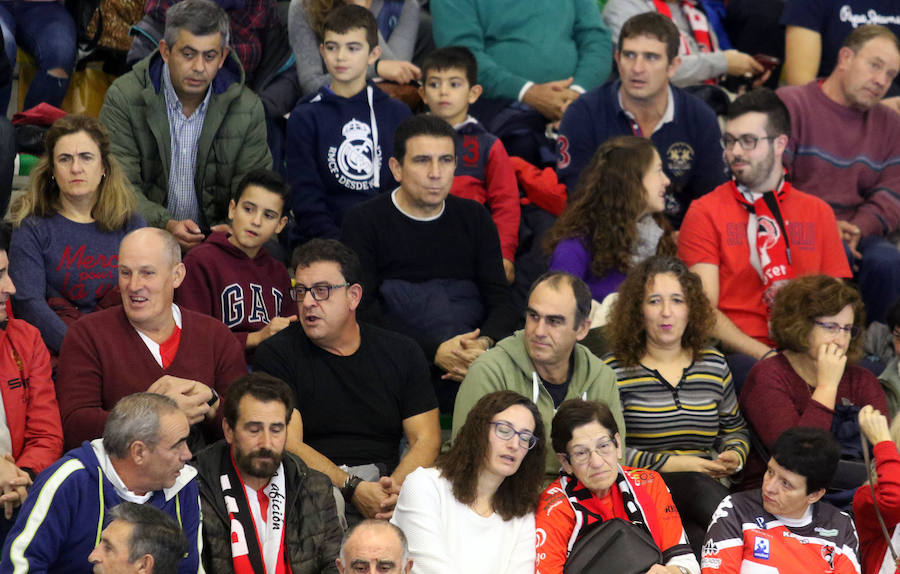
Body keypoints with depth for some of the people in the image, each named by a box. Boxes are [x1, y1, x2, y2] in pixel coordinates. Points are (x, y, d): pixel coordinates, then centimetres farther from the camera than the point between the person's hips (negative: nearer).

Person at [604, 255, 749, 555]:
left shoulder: (714, 365, 18)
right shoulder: (614, 371, 2)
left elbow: (735, 429, 30)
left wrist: (734, 456, 5)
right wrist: (672, 464, -13)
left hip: (704, 488, 3)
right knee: (696, 485, -38)